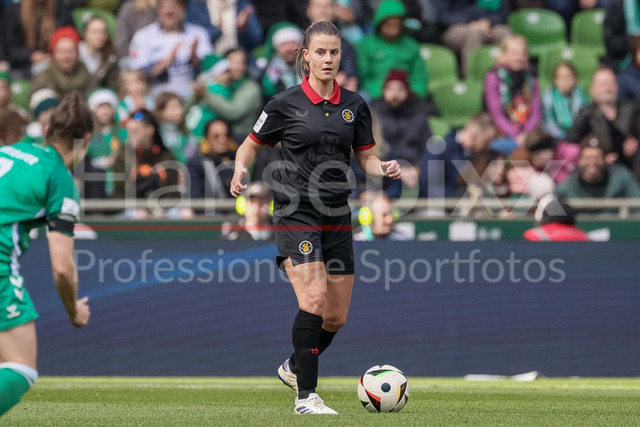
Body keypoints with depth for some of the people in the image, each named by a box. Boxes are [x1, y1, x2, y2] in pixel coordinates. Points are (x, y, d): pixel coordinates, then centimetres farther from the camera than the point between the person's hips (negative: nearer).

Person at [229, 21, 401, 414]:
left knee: (337, 317, 7)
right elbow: (252, 145, 7)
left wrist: (384, 169, -9)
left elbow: (366, 157, 13)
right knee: (314, 298, -21)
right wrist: (240, 171, -14)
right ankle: (306, 396, -15)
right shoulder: (286, 104, -3)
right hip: (296, 215, -5)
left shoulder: (355, 105, 7)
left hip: (337, 218, 5)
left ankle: (294, 367, 35)